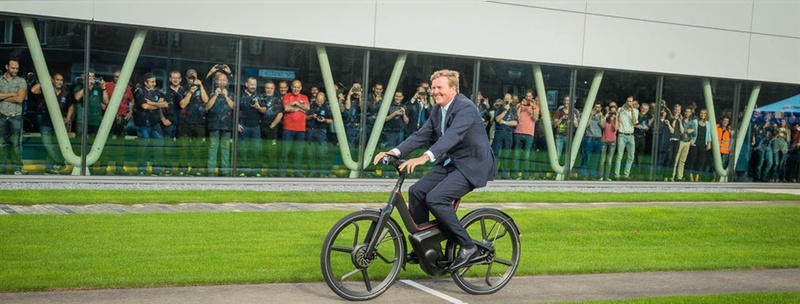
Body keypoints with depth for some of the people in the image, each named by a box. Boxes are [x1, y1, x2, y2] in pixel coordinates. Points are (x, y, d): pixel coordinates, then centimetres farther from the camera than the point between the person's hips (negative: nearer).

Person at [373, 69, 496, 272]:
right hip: (450, 163, 9)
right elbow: (422, 135, 6)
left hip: (471, 164, -9)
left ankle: (467, 247, -12)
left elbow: (452, 136, -34)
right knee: (416, 191, -5)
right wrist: (394, 152, -9)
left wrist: (425, 158, -47)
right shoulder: (438, 110, 9)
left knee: (435, 198, -24)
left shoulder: (465, 107, -19)